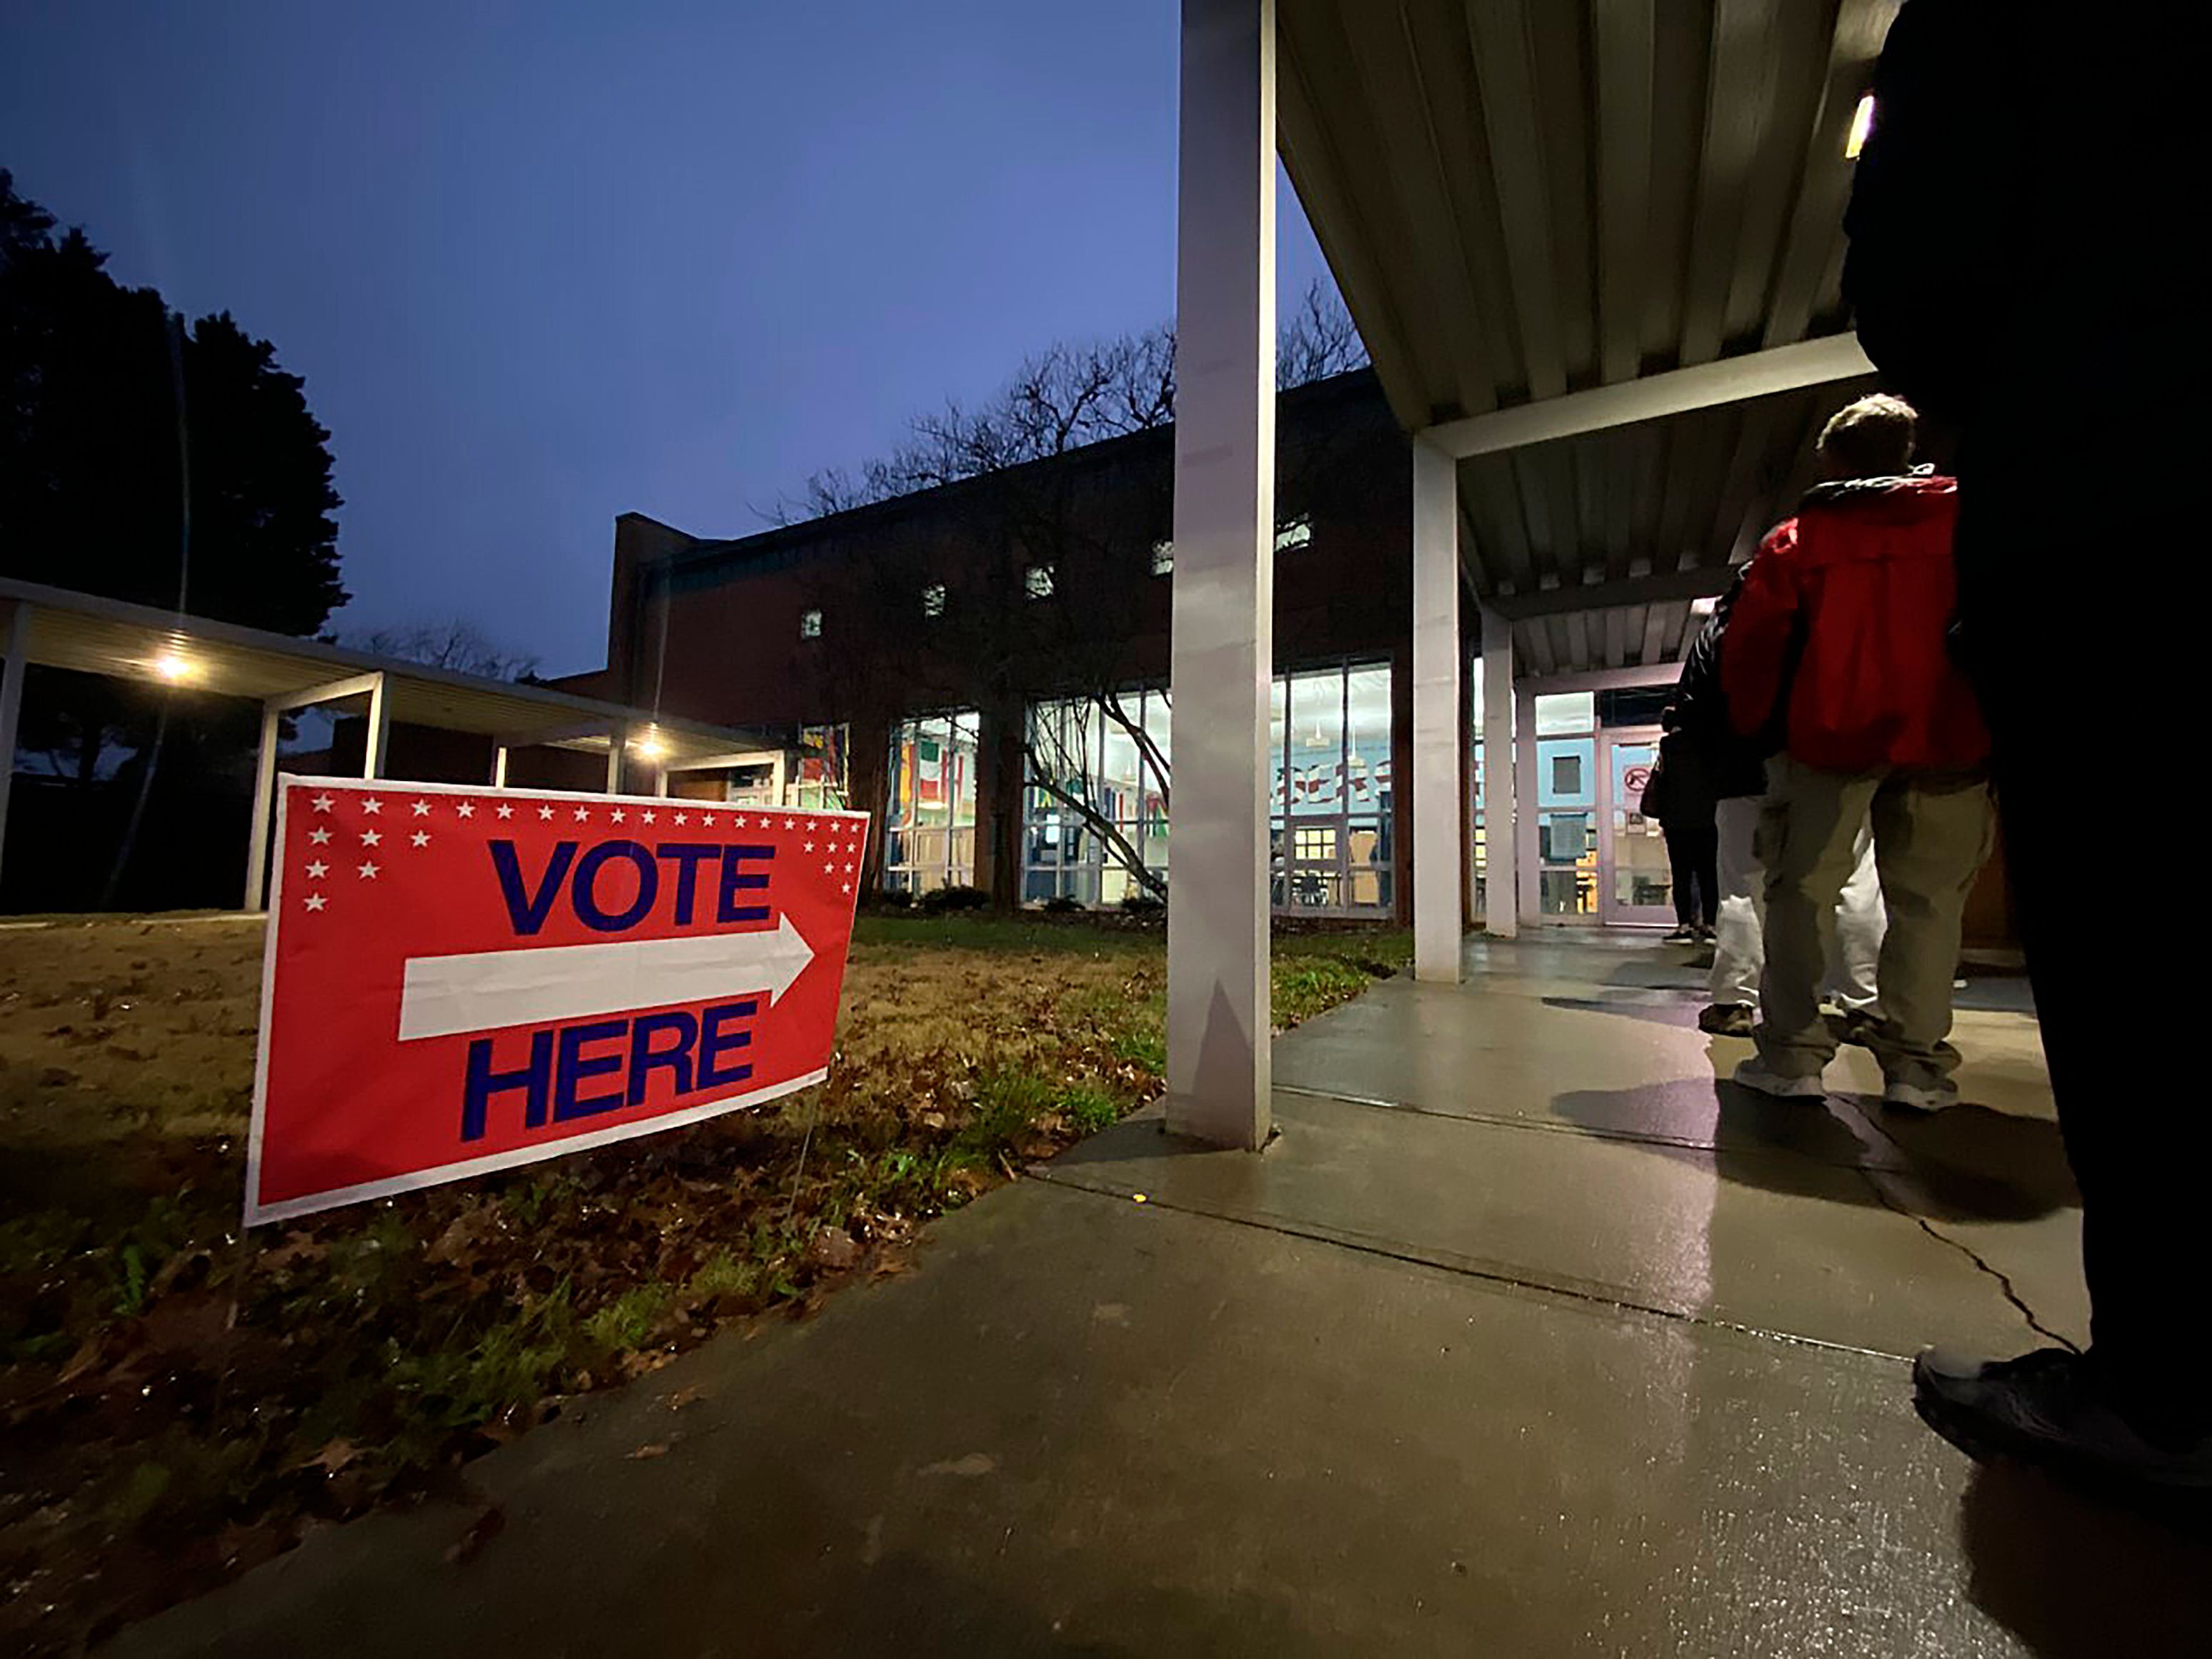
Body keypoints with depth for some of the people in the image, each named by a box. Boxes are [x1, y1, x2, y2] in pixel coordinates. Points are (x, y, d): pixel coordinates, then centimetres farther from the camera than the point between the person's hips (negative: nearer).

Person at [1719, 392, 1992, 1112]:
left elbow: (1749, 649, 1)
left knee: (1802, 891, 4)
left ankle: (1792, 1052, 2)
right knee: (1929, 898, 9)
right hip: (1947, 737, 2)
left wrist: (1751, 729, 11)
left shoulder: (1794, 541, 6)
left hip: (1830, 734, -1)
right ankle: (1916, 1061, 8)